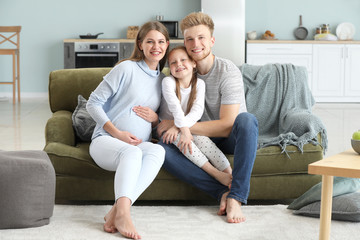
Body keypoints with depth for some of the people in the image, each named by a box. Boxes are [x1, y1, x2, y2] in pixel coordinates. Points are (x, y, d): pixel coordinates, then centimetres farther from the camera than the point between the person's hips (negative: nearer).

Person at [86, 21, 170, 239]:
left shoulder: (163, 80, 18)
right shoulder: (127, 68, 2)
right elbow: (94, 103, 0)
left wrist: (155, 119, 1)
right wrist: (118, 133, -11)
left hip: (140, 145, 4)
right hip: (105, 141, -4)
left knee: (158, 150, -33)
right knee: (132, 152, -39)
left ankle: (117, 211, -46)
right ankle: (123, 213, -57)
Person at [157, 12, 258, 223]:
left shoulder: (228, 71, -18)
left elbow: (227, 126, -24)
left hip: (230, 138, -4)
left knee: (247, 119, -38)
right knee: (163, 149, -25)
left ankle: (236, 198, -38)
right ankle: (223, 192, -30)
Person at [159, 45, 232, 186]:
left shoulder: (199, 83, -5)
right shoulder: (168, 81, -12)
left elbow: (198, 110, -18)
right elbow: (175, 107, -25)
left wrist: (178, 127, -33)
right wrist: (184, 130, -37)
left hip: (190, 127, 2)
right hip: (166, 127, -2)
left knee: (201, 138, -29)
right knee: (178, 137, -34)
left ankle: (229, 173, -36)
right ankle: (216, 174, -40)